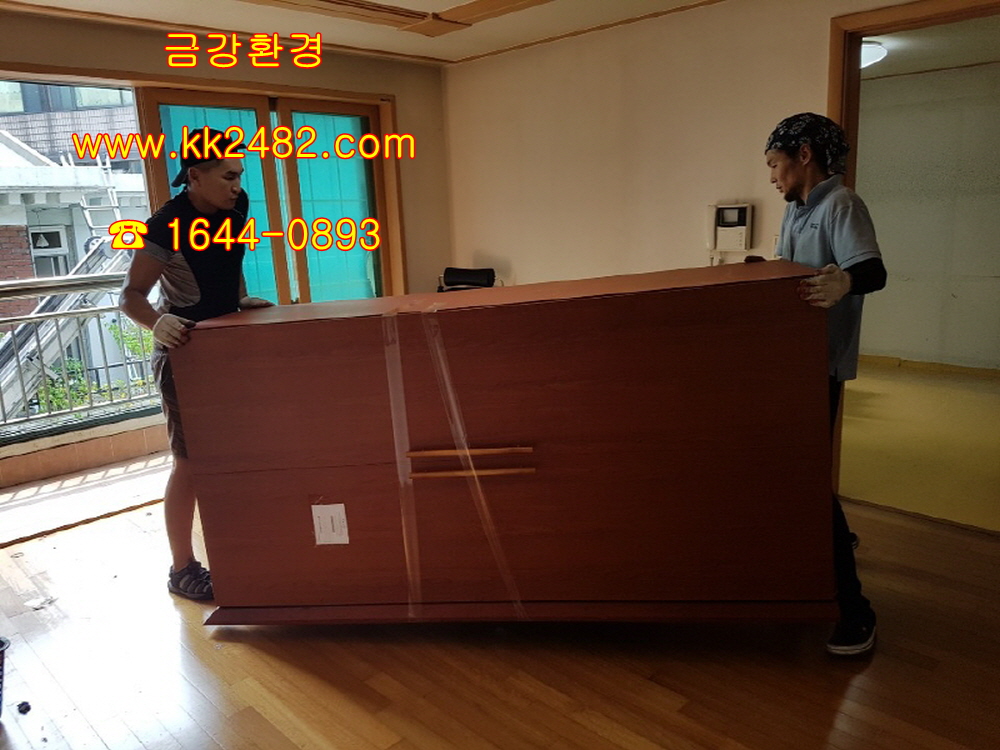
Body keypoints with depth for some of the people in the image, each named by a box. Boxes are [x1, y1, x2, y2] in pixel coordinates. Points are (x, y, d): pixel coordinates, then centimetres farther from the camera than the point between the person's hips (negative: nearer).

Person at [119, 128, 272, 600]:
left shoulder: (236, 207, 1)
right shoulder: (167, 225, -21)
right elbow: (131, 295, -22)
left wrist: (243, 299, 3)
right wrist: (157, 322, -42)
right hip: (185, 350, -7)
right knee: (191, 462, -2)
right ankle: (182, 570, 13)